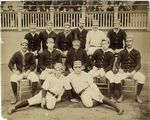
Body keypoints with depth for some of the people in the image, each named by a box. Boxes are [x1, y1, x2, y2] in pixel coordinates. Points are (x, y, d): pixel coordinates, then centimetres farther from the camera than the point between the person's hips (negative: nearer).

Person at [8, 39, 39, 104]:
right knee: (12, 79, -29)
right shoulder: (16, 54, 5)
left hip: (28, 71, 0)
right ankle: (15, 97, -11)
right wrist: (14, 70, -12)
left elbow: (33, 65, 4)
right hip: (19, 72, 0)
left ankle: (32, 95, -11)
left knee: (35, 78, -29)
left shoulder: (30, 54, 3)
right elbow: (10, 63, 7)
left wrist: (28, 72, -11)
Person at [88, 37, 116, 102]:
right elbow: (92, 59, 20)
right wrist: (94, 66, 2)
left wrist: (104, 71, -15)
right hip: (97, 69, 2)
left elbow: (111, 65, 0)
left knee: (112, 78, -32)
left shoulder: (111, 54, 5)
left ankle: (112, 97, -25)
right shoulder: (97, 51, 11)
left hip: (106, 69, -1)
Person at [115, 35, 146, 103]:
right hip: (123, 71, 0)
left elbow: (138, 65, 3)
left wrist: (134, 71, -17)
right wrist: (119, 69, -12)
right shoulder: (122, 53, 12)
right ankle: (121, 96, -8)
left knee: (142, 77, -30)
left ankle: (137, 96, -8)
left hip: (133, 71, 0)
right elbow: (117, 63, 11)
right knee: (116, 77, -31)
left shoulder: (136, 53, 9)